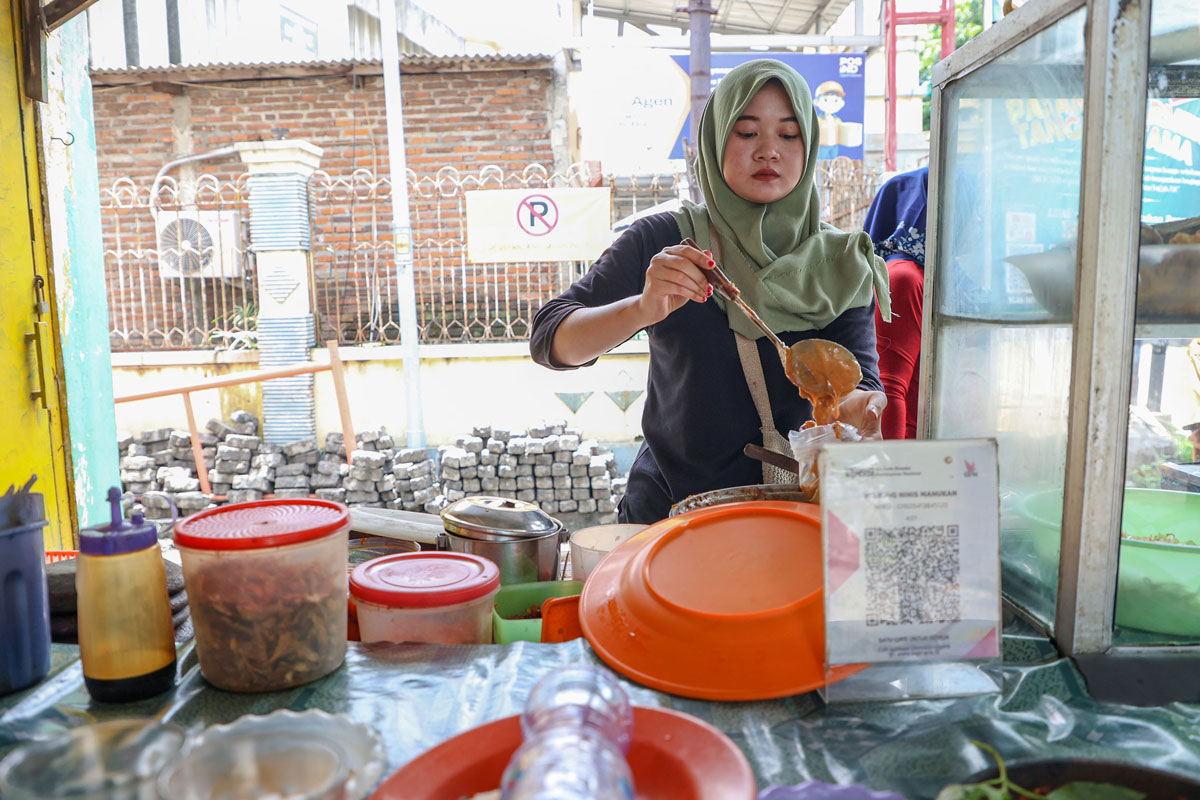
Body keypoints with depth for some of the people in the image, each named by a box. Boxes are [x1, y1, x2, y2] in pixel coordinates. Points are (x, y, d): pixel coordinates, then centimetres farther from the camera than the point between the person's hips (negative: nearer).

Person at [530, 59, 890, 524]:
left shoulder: (840, 264, 5)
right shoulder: (662, 242, -1)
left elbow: (858, 376, -4)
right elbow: (549, 341, -9)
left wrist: (857, 407, -28)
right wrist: (643, 309, -27)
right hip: (667, 512, -2)